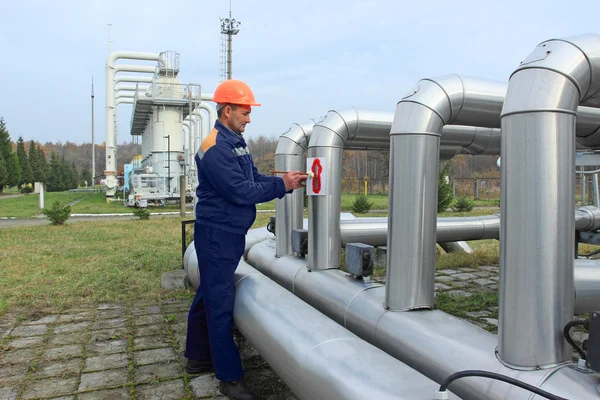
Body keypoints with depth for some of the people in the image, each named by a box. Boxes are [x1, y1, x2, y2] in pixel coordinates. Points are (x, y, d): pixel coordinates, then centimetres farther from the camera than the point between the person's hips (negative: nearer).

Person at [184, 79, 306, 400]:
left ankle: (197, 358, 34)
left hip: (229, 233, 10)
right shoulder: (216, 148, -18)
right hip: (217, 234, -10)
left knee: (208, 296, 18)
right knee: (220, 304, -3)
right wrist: (281, 186, -16)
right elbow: (241, 191, -22)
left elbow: (255, 178, 11)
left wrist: (286, 181, -3)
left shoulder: (236, 142, 13)